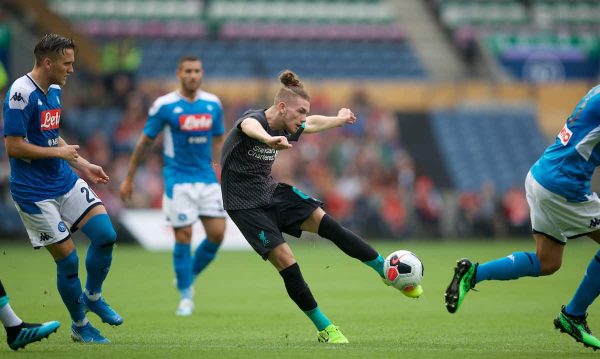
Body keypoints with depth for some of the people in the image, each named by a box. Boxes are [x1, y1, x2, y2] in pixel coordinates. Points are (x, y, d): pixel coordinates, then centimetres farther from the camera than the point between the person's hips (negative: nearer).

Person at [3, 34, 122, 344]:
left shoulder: (53, 91, 9)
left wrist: (83, 165, 15)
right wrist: (58, 152, -14)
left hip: (65, 181, 8)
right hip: (34, 193, -8)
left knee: (105, 235, -4)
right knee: (67, 259, -4)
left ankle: (93, 297, 20)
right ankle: (80, 326, 14)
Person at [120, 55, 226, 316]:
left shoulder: (213, 104, 5)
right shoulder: (164, 105, -6)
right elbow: (145, 142, 2)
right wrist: (129, 178, 6)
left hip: (207, 179, 4)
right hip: (178, 180, -4)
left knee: (217, 234, -3)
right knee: (184, 236, -6)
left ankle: (189, 276, 21)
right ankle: (185, 295, 9)